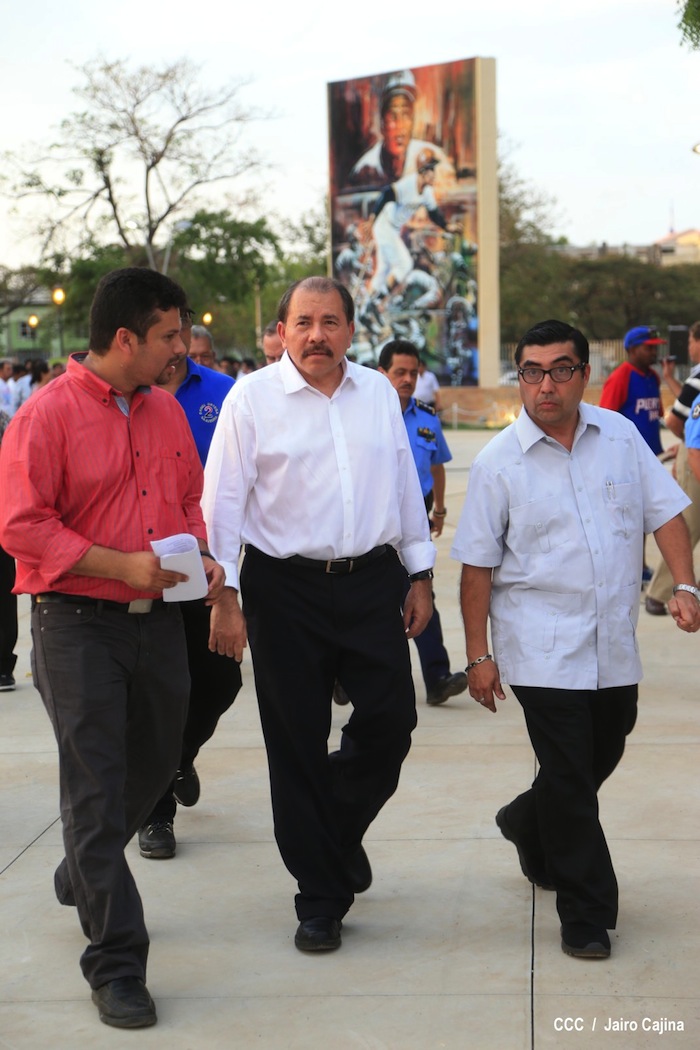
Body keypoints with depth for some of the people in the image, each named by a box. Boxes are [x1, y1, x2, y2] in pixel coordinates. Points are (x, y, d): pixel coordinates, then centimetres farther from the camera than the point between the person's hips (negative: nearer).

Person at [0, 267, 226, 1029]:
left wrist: (203, 558, 2)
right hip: (77, 623, -7)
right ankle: (115, 962, 6)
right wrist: (120, 564, -21)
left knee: (153, 766, 19)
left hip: (158, 619, 7)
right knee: (96, 788, -4)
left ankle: (82, 880, 46)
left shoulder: (166, 410, 10)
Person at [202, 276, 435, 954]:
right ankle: (320, 897, 17)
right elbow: (223, 499, -4)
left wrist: (420, 575, 13)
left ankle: (340, 827, 31)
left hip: (372, 580, 3)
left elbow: (405, 484, 14)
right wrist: (223, 598, -8)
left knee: (391, 719, 0)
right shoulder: (252, 397, -3)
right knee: (298, 744, 3)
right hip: (285, 588, -3)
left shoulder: (379, 392, 9)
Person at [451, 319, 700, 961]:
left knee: (600, 760, 19)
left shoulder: (621, 436, 3)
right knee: (571, 782, -1)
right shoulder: (499, 461, -7)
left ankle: (528, 823, 48)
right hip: (543, 651, -4)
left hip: (615, 646, 5)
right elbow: (478, 565, -4)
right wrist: (479, 655, -6)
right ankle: (587, 915, 12)